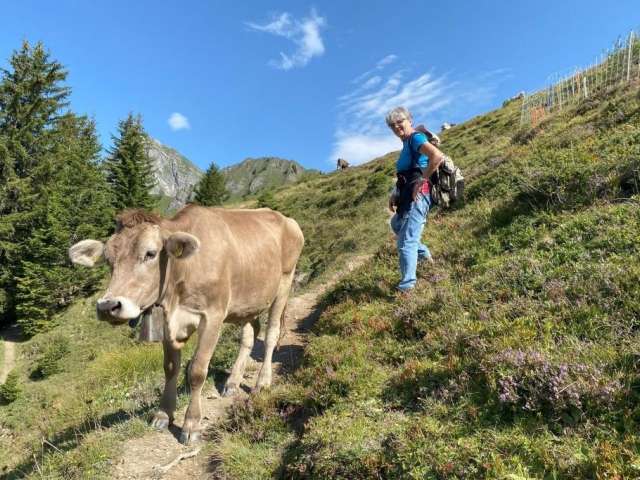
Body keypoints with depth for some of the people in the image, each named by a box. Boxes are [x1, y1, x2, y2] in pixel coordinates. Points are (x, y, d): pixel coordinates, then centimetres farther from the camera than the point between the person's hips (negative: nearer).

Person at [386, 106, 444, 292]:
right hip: (407, 196, 11)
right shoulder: (406, 143, 18)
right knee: (397, 225, 33)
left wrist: (422, 180, -23)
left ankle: (407, 286, -2)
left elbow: (437, 156, -30)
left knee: (406, 242, -8)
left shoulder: (415, 138, -11)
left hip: (417, 196, -11)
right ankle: (423, 254, 41)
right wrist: (395, 194, 14)